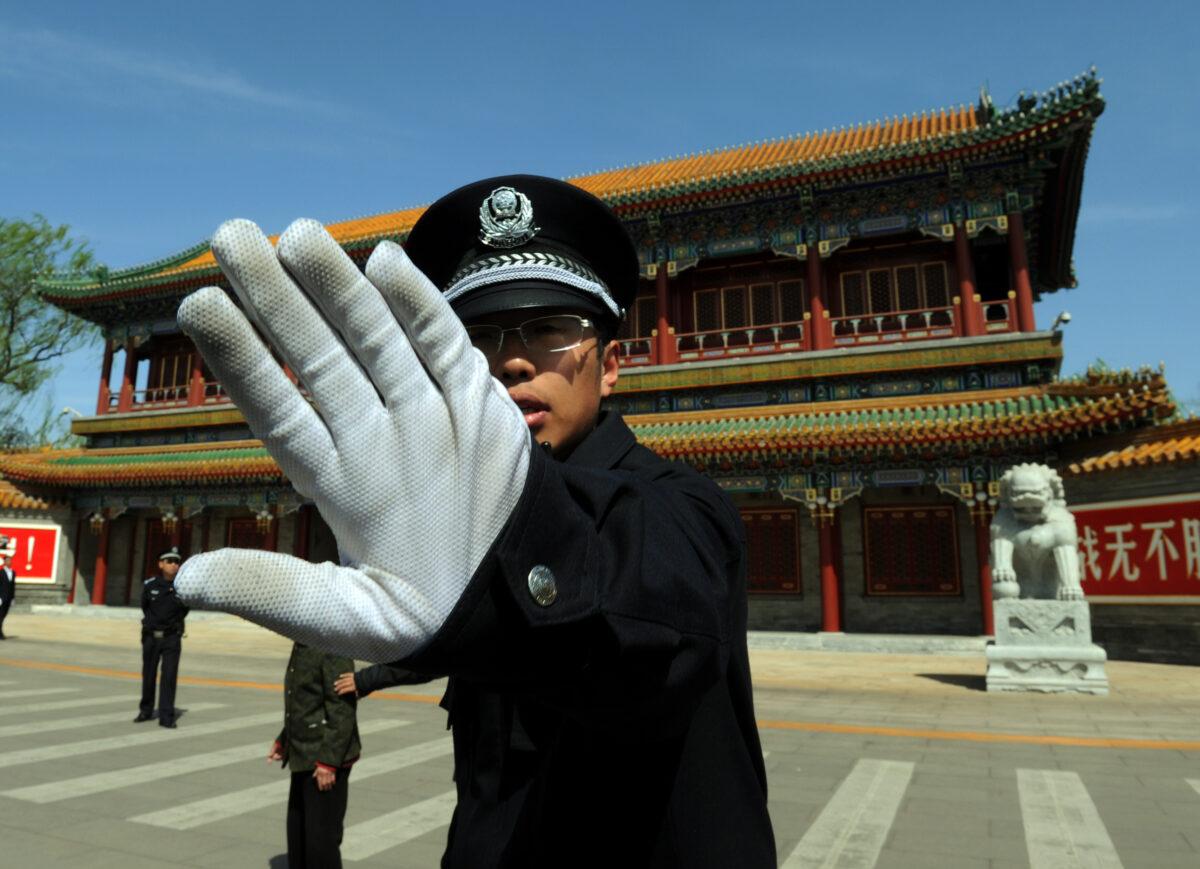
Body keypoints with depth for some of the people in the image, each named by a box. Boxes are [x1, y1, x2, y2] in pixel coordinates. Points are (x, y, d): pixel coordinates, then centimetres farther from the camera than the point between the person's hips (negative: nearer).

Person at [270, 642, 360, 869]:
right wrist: (283, 740, 21)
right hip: (303, 757, 9)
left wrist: (328, 761, -22)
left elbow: (343, 711, -22)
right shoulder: (302, 646, 8)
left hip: (326, 757, -9)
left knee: (321, 835, 1)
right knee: (298, 831, 19)